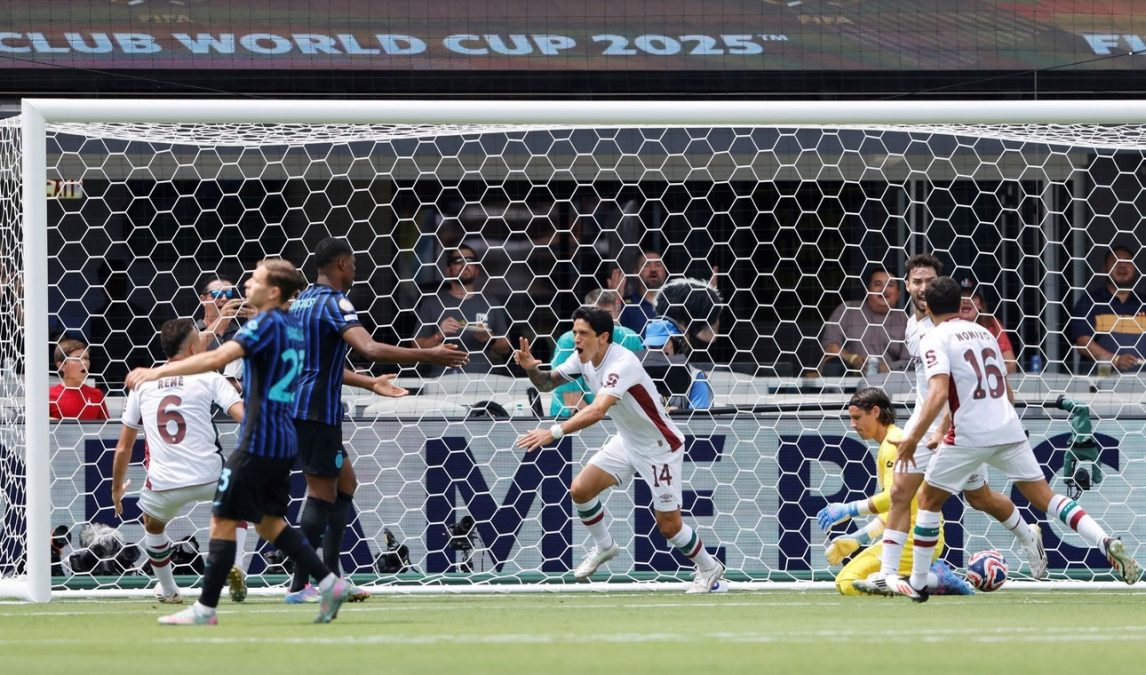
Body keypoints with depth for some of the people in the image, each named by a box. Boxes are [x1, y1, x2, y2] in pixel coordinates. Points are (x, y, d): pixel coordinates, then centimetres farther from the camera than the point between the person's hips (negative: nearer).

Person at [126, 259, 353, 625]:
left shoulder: (266, 324, -14)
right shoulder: (292, 326, 13)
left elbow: (217, 358, -25)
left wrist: (158, 372, -25)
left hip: (259, 440, -9)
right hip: (284, 440, 9)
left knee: (223, 520, -3)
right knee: (269, 521, 18)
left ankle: (206, 608, -2)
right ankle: (330, 583, 10)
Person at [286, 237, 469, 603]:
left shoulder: (302, 300, 16)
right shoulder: (334, 303, -14)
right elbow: (370, 348, -29)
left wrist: (370, 383, 32)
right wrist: (429, 355, -27)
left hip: (300, 405, 10)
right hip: (316, 409, -10)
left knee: (345, 482, 16)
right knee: (322, 494, -5)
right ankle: (300, 586, -5)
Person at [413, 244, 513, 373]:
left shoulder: (490, 304, 14)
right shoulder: (432, 303, 9)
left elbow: (506, 348, 17)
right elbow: (418, 346, 6)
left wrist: (490, 340, -2)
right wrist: (438, 336, -10)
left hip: (481, 376, 1)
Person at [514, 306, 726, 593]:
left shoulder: (622, 364, -34)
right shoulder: (584, 358, -7)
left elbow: (597, 411, -45)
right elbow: (547, 383, 0)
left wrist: (554, 432, -53)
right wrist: (531, 368, -23)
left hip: (660, 448, -8)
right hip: (627, 441, 8)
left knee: (668, 525, -4)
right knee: (580, 490, -2)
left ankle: (708, 568, 22)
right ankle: (604, 547, 23)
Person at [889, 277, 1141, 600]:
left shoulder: (935, 339, -2)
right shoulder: (983, 333, 19)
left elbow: (939, 393, -18)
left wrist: (913, 438, -17)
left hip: (971, 436, -5)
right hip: (1010, 431, 5)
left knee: (928, 499, 13)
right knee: (1044, 497, 6)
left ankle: (917, 584, 14)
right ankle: (1107, 542, -14)